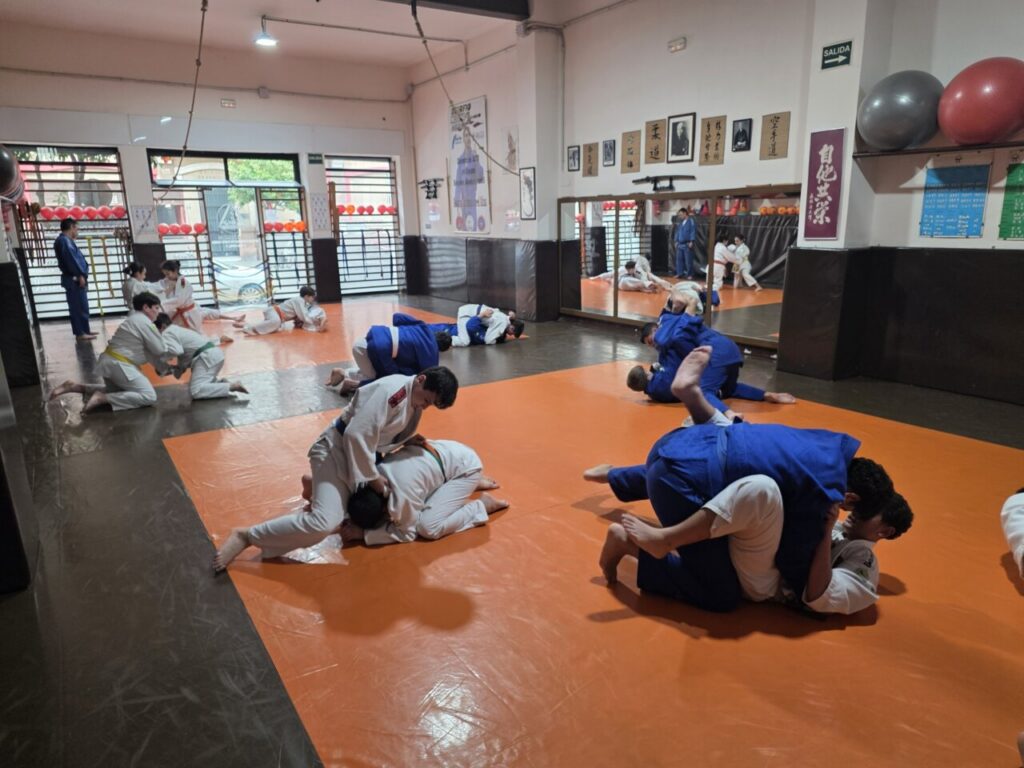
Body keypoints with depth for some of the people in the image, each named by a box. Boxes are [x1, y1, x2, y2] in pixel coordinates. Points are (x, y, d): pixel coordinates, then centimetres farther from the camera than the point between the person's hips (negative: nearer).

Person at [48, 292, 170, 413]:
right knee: (149, 397, -15)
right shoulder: (144, 322, -14)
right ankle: (102, 398, -17)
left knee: (116, 392, 32)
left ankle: (75, 386, 16)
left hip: (110, 362, 10)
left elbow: (150, 350, 17)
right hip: (119, 365, -10)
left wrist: (163, 366, 14)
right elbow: (160, 350, -9)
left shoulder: (135, 319, 17)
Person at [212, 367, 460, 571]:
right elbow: (356, 435, -31)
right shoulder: (391, 390, -26)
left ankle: (317, 485, 31)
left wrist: (406, 439, -1)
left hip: (360, 454, 10)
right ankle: (246, 537, -10)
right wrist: (372, 477, -21)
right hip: (336, 451, -10)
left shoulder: (414, 397, 3)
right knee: (324, 523, -25)